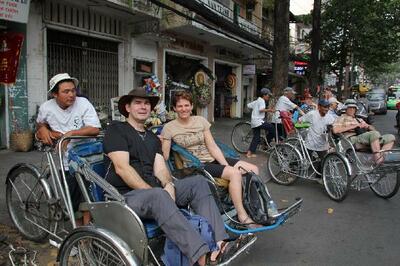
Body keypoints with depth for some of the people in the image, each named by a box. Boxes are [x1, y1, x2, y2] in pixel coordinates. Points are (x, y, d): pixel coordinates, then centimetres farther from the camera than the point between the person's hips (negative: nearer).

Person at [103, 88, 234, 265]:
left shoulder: (153, 138, 23)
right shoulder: (116, 130, 2)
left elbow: (160, 168, 9)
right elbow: (122, 168, -12)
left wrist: (168, 185, -14)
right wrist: (153, 192, -18)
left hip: (153, 190, 7)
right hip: (126, 195, -6)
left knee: (198, 182, -11)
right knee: (158, 196, -38)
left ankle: (218, 244, -27)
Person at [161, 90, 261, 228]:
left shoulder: (201, 120, 7)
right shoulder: (169, 128, -3)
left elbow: (213, 147, 3)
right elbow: (164, 156, -5)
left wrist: (226, 165, -8)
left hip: (213, 159, 5)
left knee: (253, 169, -10)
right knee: (235, 173, -28)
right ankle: (242, 216, -14)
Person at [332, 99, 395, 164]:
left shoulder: (359, 120, 34)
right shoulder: (342, 118, 13)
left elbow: (373, 129, 31)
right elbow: (335, 130, -7)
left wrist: (367, 126, 6)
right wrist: (353, 126, -7)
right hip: (353, 140, -7)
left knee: (391, 137, -11)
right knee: (375, 133, -32)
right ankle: (378, 158, -34)